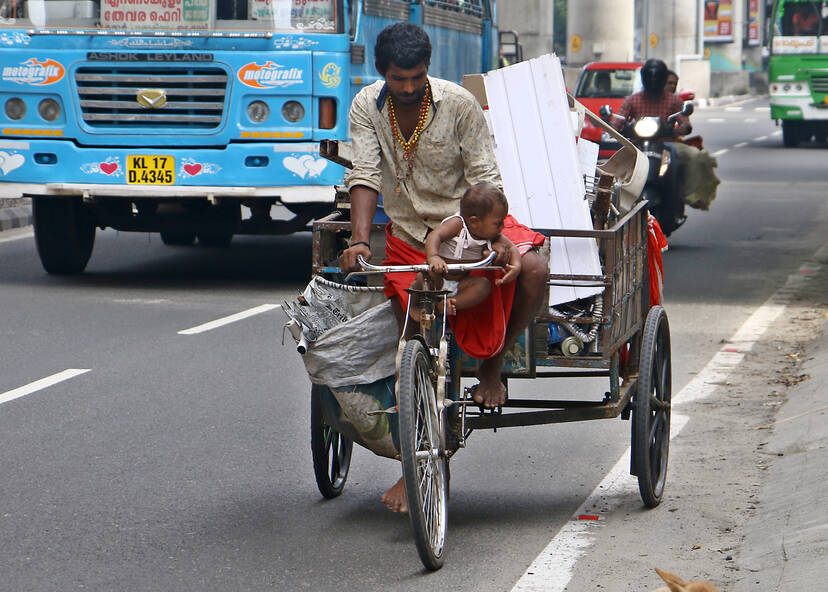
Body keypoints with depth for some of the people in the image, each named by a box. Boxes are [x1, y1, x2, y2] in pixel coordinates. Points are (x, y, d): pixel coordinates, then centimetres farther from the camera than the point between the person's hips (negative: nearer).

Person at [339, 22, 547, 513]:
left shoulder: (460, 104, -12)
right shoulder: (367, 108, -5)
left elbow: (485, 177, -13)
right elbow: (364, 176, -14)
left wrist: (494, 234, -29)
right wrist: (359, 240, -29)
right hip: (408, 236, 1)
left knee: (533, 269, -28)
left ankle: (493, 364, -3)